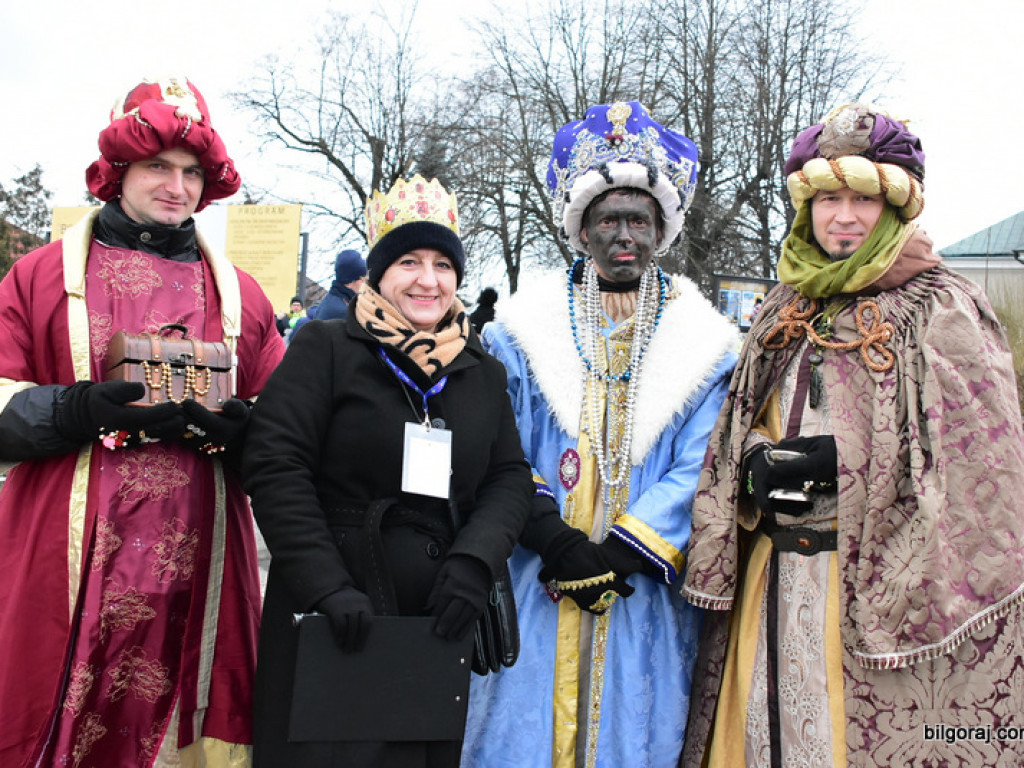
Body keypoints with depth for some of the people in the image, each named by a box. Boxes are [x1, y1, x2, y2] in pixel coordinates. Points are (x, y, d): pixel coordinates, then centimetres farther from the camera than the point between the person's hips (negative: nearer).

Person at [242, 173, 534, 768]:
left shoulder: (484, 372, 12)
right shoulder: (325, 349, -2)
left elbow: (510, 477, 8)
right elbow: (276, 468, -9)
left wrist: (474, 561, -11)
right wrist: (326, 585, -17)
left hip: (441, 625, 4)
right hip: (331, 628, -4)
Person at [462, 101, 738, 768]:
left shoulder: (705, 343, 4)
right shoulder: (524, 330, 3)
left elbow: (695, 471, -2)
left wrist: (622, 554, -12)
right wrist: (559, 544, -14)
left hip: (644, 593, 1)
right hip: (534, 591, 0)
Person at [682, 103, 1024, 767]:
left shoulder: (943, 309, -6)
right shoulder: (786, 311, 12)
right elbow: (739, 436, 16)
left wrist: (840, 460, -16)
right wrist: (761, 464, -6)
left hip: (886, 581, -5)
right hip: (775, 580, 5)